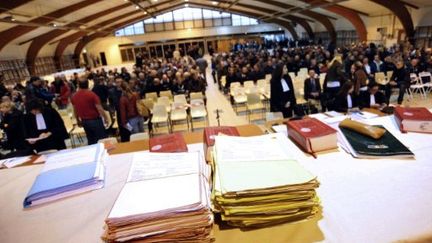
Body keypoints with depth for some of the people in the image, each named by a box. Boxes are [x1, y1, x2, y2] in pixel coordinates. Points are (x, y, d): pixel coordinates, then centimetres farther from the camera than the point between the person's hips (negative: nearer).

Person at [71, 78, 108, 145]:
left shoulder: (74, 96, 1)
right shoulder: (92, 94, -16)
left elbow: (75, 111, 11)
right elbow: (99, 108, -17)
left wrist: (78, 121, 24)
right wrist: (105, 117, -4)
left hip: (84, 121, 6)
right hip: (95, 120, -6)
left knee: (91, 141, 17)